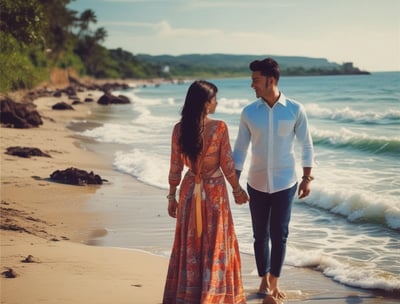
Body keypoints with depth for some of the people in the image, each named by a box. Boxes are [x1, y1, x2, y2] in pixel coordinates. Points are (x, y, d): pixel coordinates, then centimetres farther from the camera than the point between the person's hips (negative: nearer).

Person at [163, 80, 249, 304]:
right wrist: (237, 189, 5)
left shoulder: (179, 129, -5)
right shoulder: (219, 127, -15)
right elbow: (227, 164, -9)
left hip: (190, 190, 3)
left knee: (189, 245, 13)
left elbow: (175, 167, 0)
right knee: (215, 245, 10)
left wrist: (172, 196, 9)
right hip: (214, 190, -3)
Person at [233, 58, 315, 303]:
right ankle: (264, 280, 27)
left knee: (279, 235, -1)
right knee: (261, 235, 10)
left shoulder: (295, 110, -8)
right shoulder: (248, 112, -4)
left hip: (284, 183, -2)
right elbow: (240, 150, 1)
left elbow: (306, 145, 1)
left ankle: (274, 281, 16)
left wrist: (307, 178, -2)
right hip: (257, 184, 2)